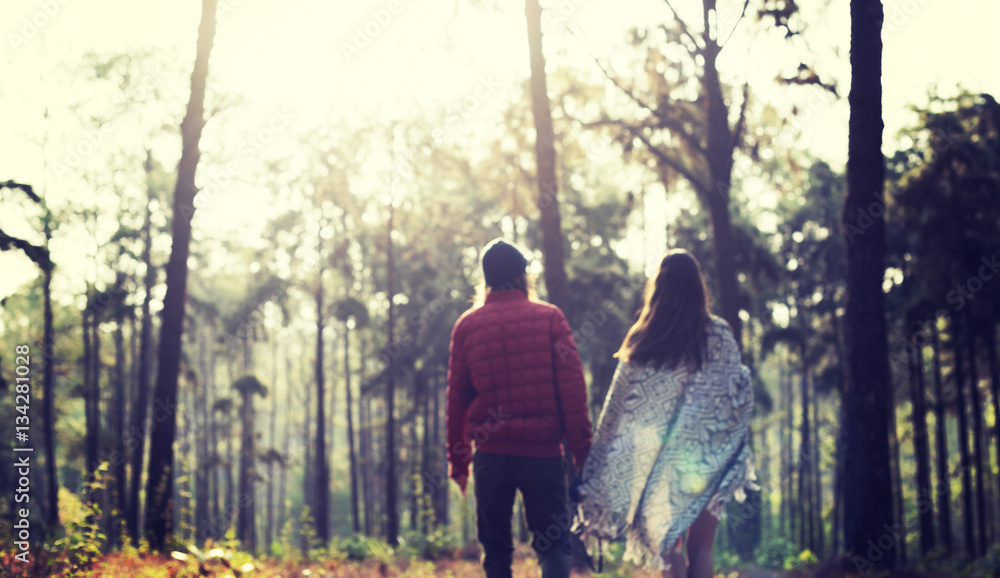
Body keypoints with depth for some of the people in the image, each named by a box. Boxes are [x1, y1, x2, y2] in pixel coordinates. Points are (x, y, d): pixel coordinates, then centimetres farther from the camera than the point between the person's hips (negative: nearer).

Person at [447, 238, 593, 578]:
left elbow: (456, 398, 8)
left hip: (490, 453, 2)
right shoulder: (549, 318, 1)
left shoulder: (467, 325, 6)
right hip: (543, 451, -2)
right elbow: (572, 388, -4)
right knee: (555, 543, 3)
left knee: (496, 549, 12)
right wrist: (582, 451, -2)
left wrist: (458, 460, 15)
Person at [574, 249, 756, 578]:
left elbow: (618, 410, -1)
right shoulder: (719, 335, -4)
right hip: (707, 458, 0)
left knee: (667, 544, 7)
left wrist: (593, 477, 4)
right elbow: (740, 398, -4)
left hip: (658, 463, 0)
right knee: (701, 547, 7)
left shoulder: (642, 343, -3)